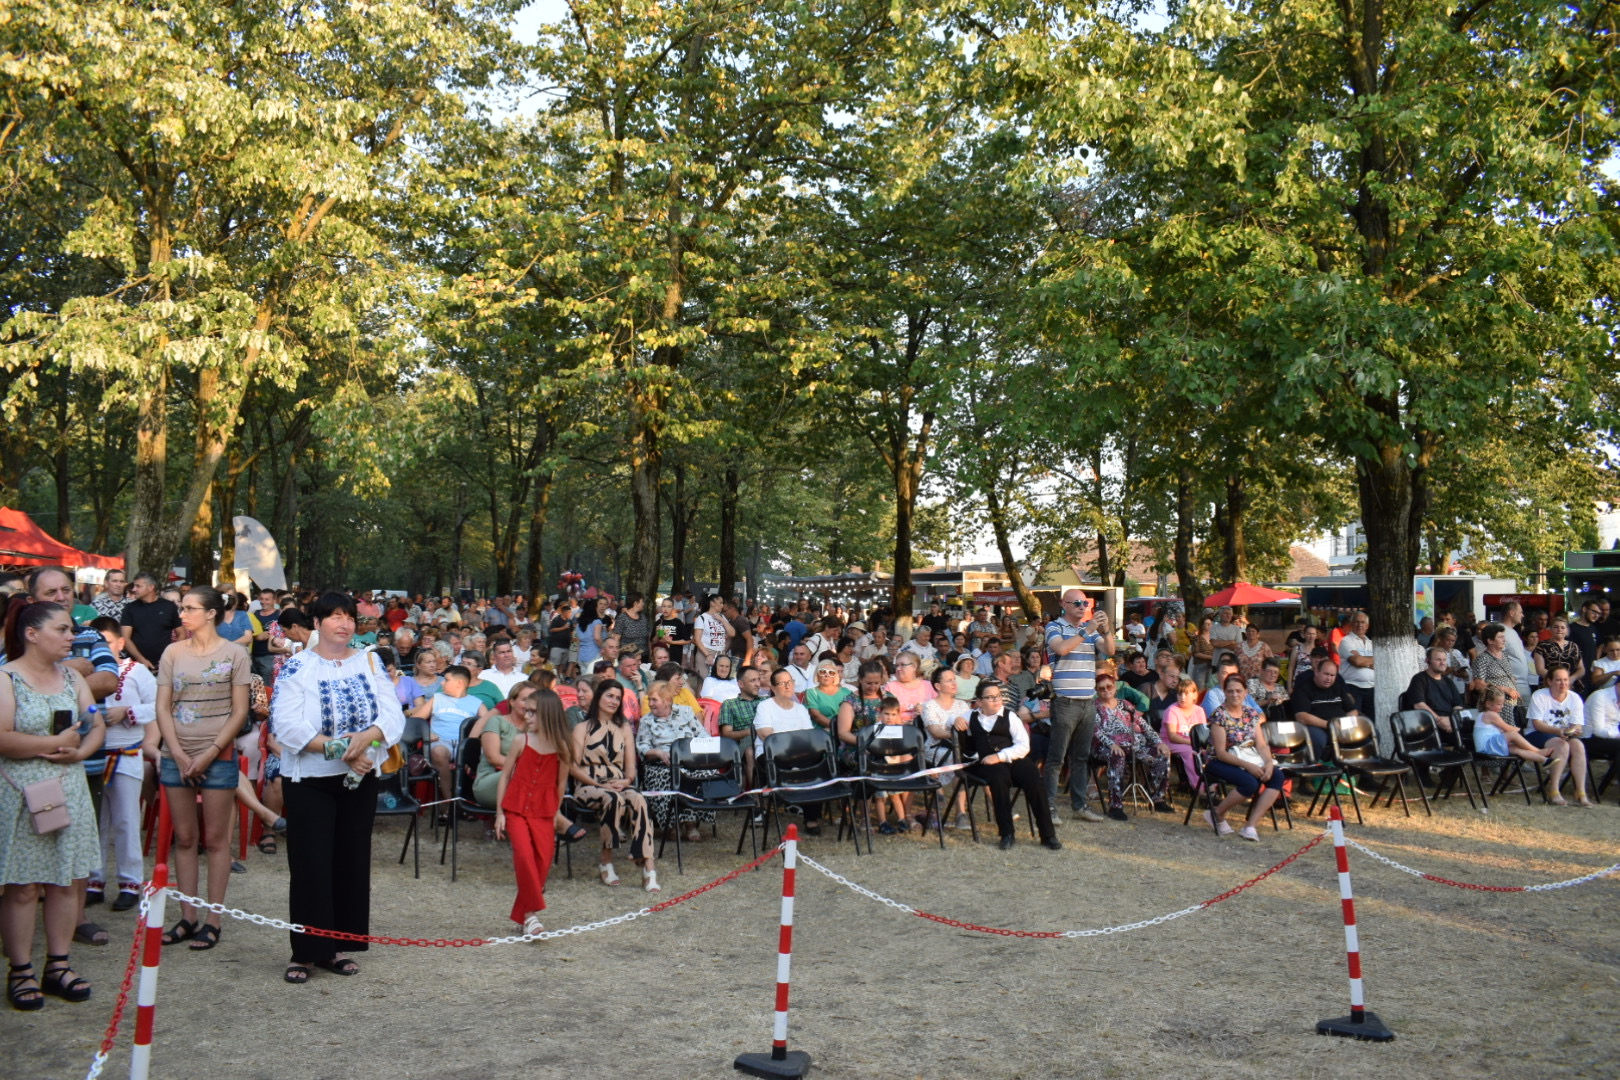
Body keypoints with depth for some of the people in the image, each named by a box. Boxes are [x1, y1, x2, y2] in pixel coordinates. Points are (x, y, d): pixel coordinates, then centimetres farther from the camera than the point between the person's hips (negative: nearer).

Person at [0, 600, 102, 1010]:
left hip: (69, 789, 6)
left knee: (67, 880, 7)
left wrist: (77, 751, -10)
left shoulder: (72, 677, 12)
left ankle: (58, 965, 17)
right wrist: (54, 743, -15)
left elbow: (95, 726, 9)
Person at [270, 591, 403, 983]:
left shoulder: (370, 663, 6)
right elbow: (286, 725, -15)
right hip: (309, 780, -3)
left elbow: (393, 715, -2)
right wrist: (338, 749, -24)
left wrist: (365, 738, -22)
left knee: (352, 861, 7)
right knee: (310, 864, -3)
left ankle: (336, 947, 18)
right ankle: (305, 952, 7)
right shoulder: (297, 667, -4)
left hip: (360, 779, 4)